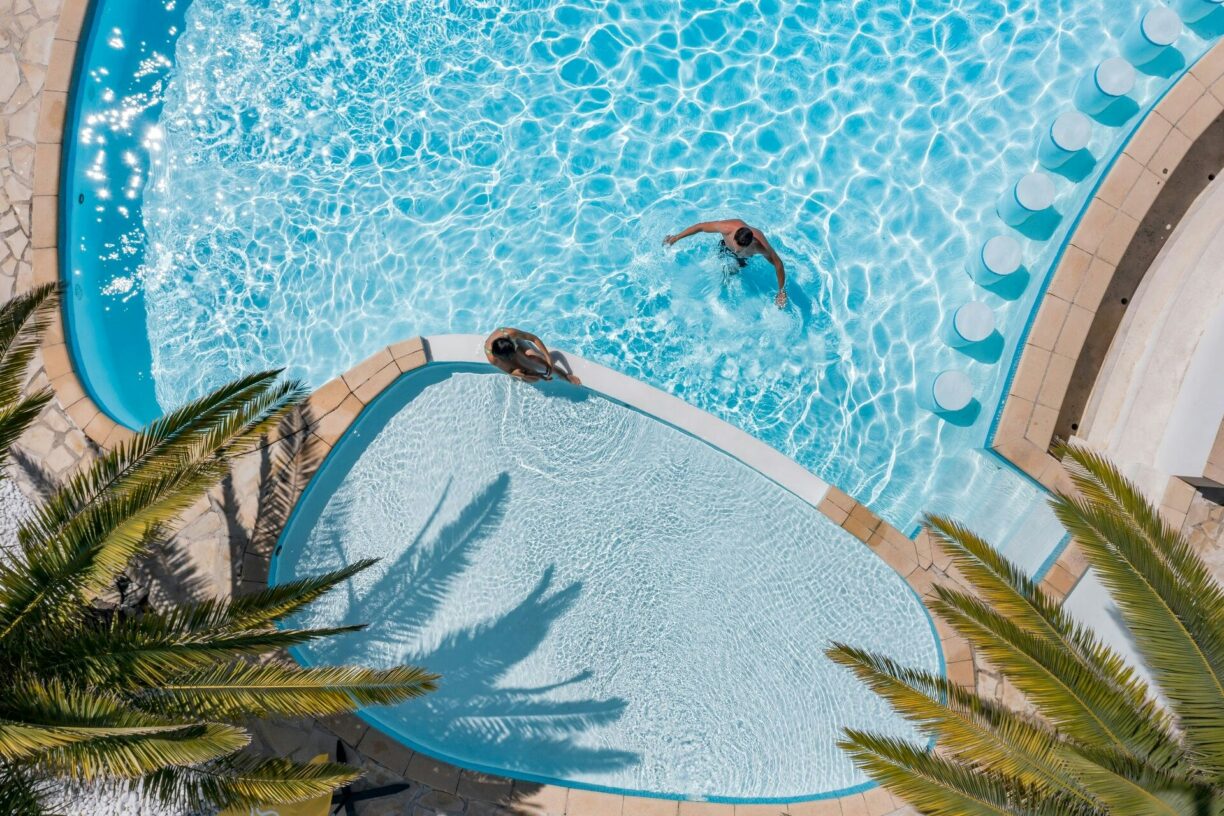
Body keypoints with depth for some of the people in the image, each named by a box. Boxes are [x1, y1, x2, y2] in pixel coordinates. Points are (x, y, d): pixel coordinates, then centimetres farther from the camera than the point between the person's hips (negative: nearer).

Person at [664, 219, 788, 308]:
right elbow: (701, 226, -33)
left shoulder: (761, 246, -48)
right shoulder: (727, 228, -47)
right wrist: (676, 237, -25)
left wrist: (781, 292, -29)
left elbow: (778, 264, -34)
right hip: (726, 247, 1)